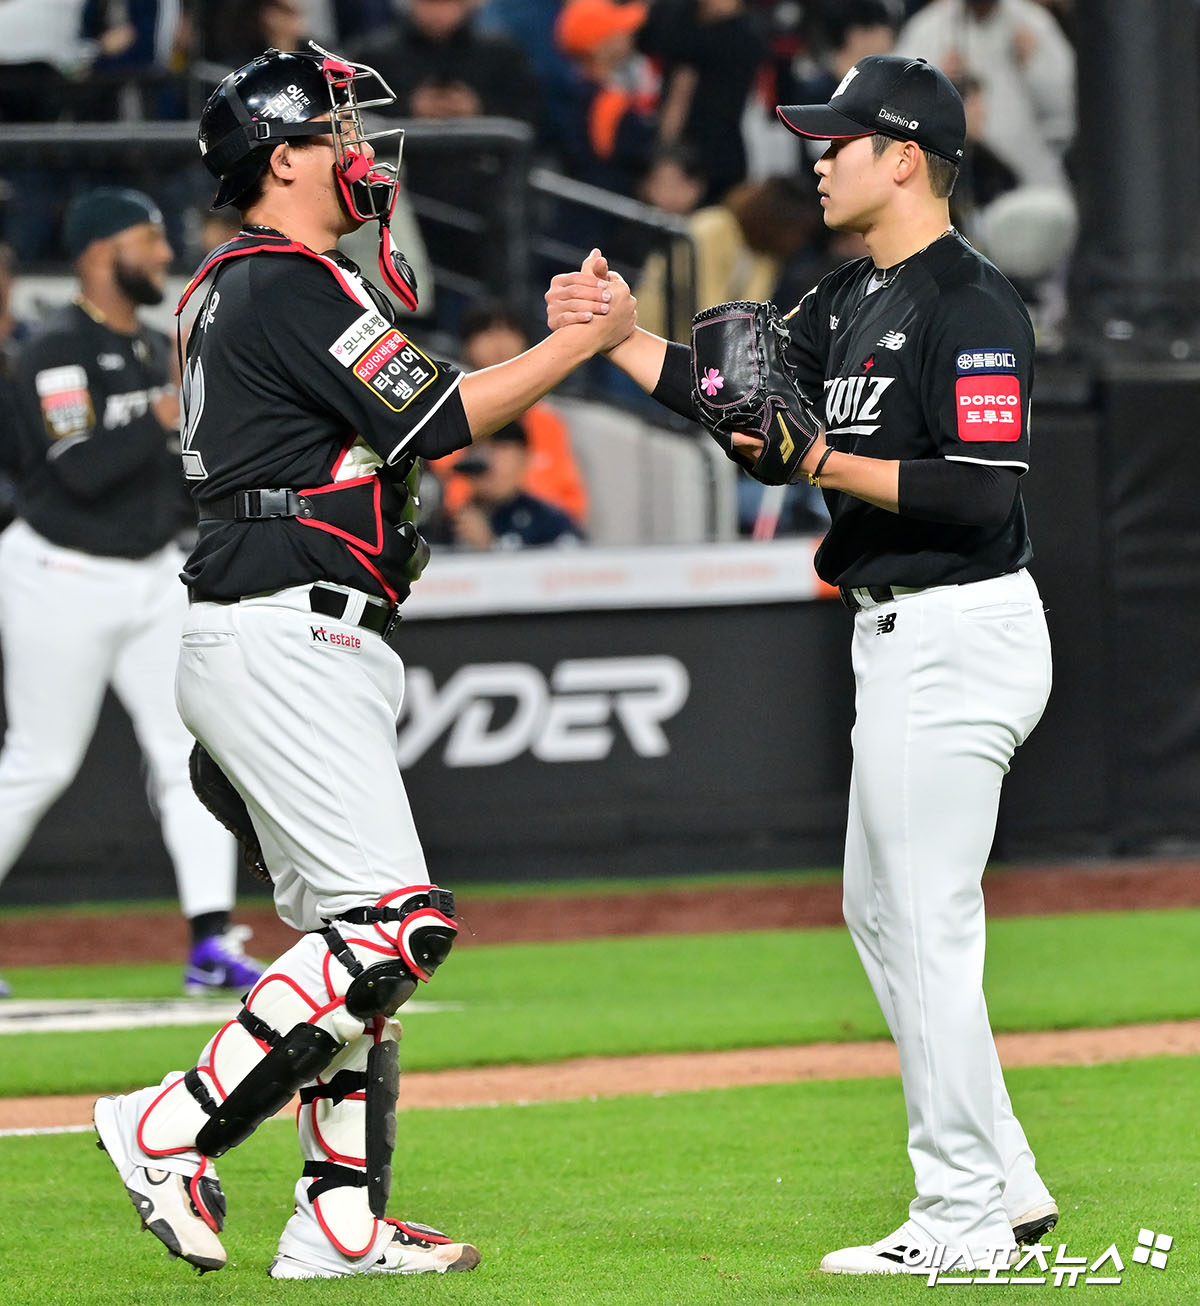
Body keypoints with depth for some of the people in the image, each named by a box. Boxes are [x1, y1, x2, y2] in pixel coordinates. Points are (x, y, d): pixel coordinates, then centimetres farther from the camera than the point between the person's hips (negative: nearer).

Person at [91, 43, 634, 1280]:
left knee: (345, 934, 9)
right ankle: (171, 1130, -13)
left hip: (314, 651, 11)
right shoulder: (288, 285, -12)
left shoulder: (232, 286, 20)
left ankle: (342, 1220, 7)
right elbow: (431, 419, -15)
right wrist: (585, 340, -6)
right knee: (395, 925, -15)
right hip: (282, 644, -11)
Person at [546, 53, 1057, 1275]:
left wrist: (824, 461, -22)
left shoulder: (969, 306, -16)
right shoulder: (852, 300, 14)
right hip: (900, 637, 11)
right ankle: (1003, 1184, 21)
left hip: (958, 633, -11)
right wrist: (618, 333, 5)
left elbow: (982, 490, -23)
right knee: (879, 912, 15)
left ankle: (964, 1217, -2)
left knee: (926, 925, -8)